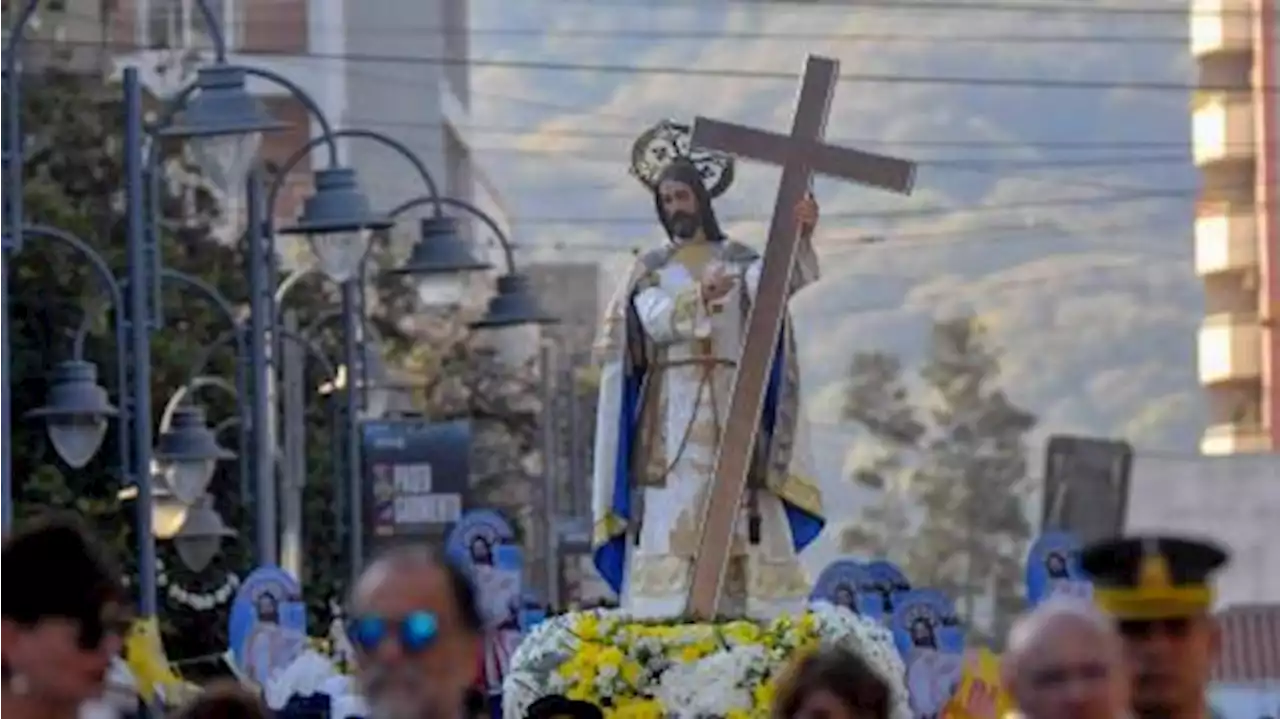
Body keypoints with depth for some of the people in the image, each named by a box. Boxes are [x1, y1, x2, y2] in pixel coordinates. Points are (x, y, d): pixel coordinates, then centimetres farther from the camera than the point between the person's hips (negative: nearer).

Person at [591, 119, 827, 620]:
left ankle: (744, 613, -9)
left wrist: (800, 239, -31)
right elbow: (655, 321, -7)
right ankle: (665, 619, -15)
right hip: (672, 411, 0)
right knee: (672, 518, -10)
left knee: (737, 519, -7)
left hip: (732, 405, 1)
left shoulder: (739, 261, 11)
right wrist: (698, 299, -26)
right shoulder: (650, 269, 12)